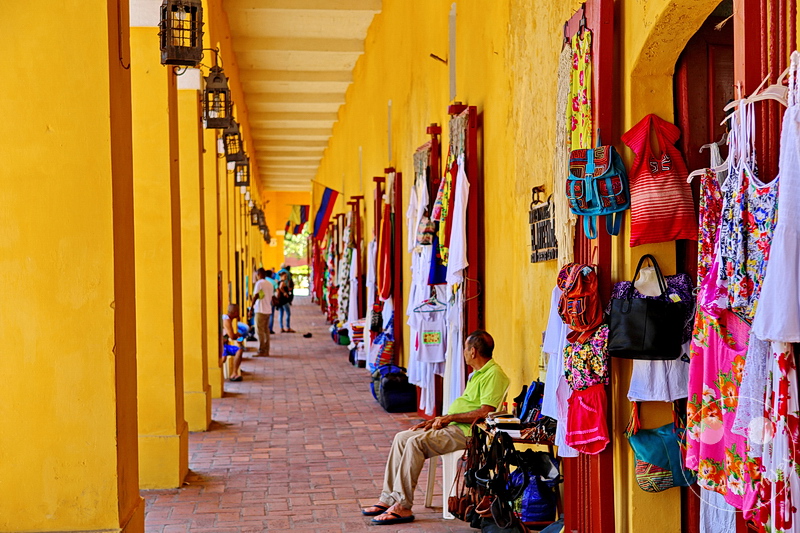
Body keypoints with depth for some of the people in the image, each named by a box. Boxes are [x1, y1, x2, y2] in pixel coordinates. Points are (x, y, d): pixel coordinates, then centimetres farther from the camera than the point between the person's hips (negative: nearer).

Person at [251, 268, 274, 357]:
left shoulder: (259, 283, -10)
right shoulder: (270, 284, 13)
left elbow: (255, 296, -13)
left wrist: (251, 307, -8)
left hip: (260, 310, -7)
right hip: (268, 310, 7)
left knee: (260, 331, -4)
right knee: (266, 330, 10)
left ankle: (261, 351, -5)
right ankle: (266, 351, 10)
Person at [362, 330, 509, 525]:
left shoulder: (494, 374, -12)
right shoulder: (477, 373, 22)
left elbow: (485, 412, -21)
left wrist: (449, 417, -14)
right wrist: (436, 420, 11)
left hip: (466, 431, -11)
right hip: (454, 427, 11)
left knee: (415, 442, -26)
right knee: (402, 438, 3)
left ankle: (403, 507, -23)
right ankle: (388, 498, 1)